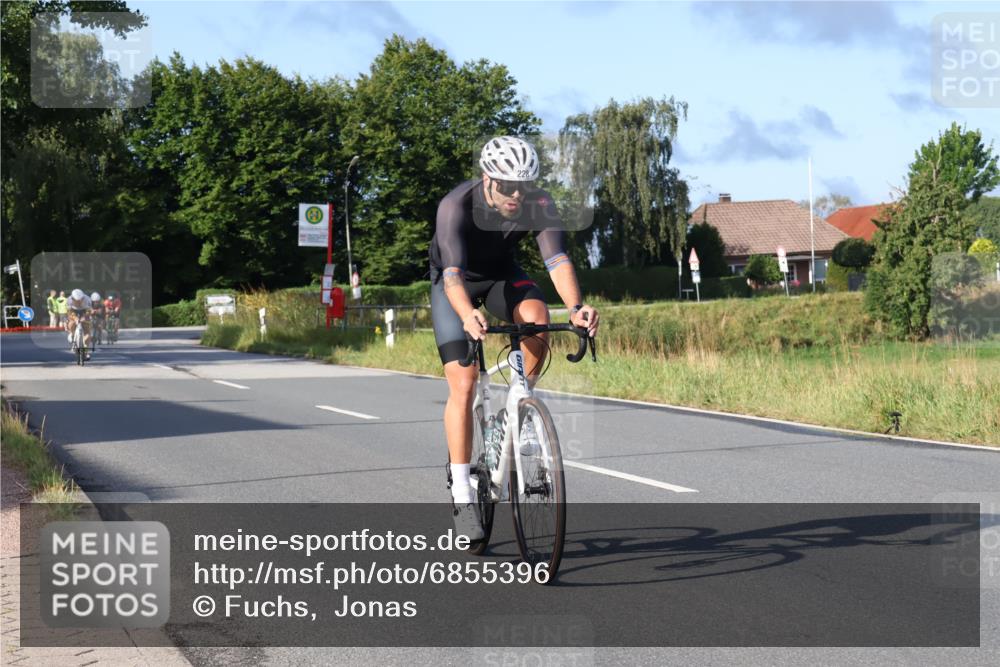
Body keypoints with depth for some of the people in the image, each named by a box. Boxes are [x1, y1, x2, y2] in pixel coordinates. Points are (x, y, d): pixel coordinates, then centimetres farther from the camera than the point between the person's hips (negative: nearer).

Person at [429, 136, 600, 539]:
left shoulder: (539, 204, -25)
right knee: (463, 384, -14)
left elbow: (557, 259, -36)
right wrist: (468, 315, -66)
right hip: (456, 282, -3)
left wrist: (576, 306, -55)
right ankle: (462, 496, -7)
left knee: (537, 316, -32)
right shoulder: (456, 205, -34)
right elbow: (453, 272, -45)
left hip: (502, 275, 3)